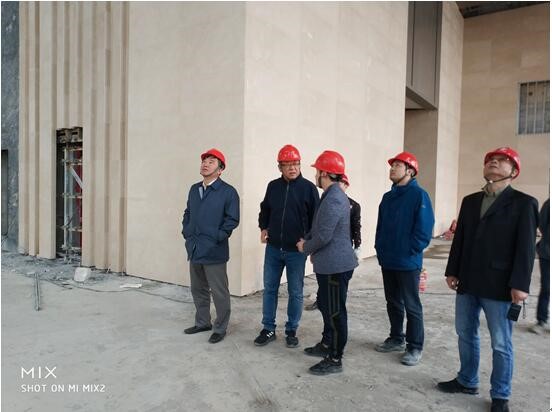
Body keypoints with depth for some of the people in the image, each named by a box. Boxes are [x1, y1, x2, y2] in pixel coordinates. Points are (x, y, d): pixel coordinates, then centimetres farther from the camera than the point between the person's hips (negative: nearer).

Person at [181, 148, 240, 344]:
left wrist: (217, 238, -13)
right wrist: (186, 232, 8)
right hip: (194, 250, 7)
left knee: (219, 292, 3)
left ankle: (220, 328, 18)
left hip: (214, 252, -7)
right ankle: (202, 322, 35)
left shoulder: (228, 192, -8)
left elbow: (232, 219, -10)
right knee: (198, 289, 18)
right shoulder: (194, 189, 12)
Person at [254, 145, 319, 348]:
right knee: (269, 289, 10)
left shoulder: (308, 188, -6)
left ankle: (291, 331, 23)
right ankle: (268, 329, 24)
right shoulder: (273, 186, 4)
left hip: (296, 250, -3)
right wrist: (263, 228, 4)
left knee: (295, 292, 8)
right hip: (273, 248, 3)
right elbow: (265, 209, 18)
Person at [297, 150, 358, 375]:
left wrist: (305, 248, -6)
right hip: (329, 264, 11)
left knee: (335, 312, 0)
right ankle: (327, 344, 39)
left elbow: (324, 236, -23)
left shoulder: (333, 199, -22)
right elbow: (319, 227, 21)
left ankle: (335, 359, 13)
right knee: (325, 305, 22)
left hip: (335, 265, -11)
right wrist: (306, 240, 6)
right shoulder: (331, 195, 13)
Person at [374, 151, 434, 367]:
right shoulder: (388, 197, 11)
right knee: (393, 303, 17)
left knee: (412, 306, 4)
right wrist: (380, 250, 7)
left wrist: (411, 251, -14)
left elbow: (424, 228, -15)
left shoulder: (419, 195, -10)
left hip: (408, 263, -7)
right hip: (387, 261, 7)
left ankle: (415, 347, 16)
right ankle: (396, 339, 32)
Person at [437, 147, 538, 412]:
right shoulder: (470, 201, 11)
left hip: (499, 286, -5)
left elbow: (525, 248, -10)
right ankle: (467, 381, 34)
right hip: (467, 282, 5)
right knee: (465, 335, 16)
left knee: (500, 344, 6)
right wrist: (452, 271, 7)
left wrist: (519, 284, -15)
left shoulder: (524, 203, -4)